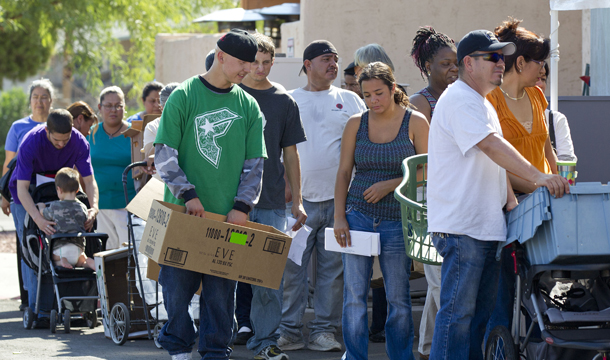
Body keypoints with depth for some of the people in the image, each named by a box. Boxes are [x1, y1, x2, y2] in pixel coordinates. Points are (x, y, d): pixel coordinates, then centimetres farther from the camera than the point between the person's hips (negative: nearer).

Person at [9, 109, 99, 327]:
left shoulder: (79, 142, -22)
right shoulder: (31, 142, -32)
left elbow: (89, 179, -17)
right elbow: (22, 188, -34)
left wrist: (93, 207, -37)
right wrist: (38, 219, -48)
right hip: (28, 198, -3)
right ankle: (37, 309, -14)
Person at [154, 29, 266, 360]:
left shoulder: (248, 106, 9)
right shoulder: (184, 96, -2)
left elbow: (255, 162, 9)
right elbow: (164, 152, -5)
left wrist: (242, 206, -3)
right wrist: (188, 194, -15)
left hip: (227, 217, 3)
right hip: (183, 212, -3)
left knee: (221, 289, 4)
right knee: (178, 283, 1)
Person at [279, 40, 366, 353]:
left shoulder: (349, 101, 11)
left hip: (337, 198, 1)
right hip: (298, 198, -1)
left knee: (332, 268, 3)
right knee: (292, 267, -3)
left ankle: (324, 330, 10)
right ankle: (289, 330, 4)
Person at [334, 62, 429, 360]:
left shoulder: (415, 123, 0)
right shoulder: (356, 124, 7)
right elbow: (343, 173, 9)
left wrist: (390, 184, -13)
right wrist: (339, 217, 1)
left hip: (397, 220, -2)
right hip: (358, 216, 2)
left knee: (398, 298, 3)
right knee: (354, 295, -2)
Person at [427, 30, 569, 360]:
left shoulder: (483, 105, 21)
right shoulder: (459, 100, -12)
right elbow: (493, 146, -25)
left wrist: (513, 203, 11)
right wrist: (538, 177, -33)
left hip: (487, 226, 10)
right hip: (460, 227, -10)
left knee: (481, 312, 12)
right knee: (458, 311, -10)